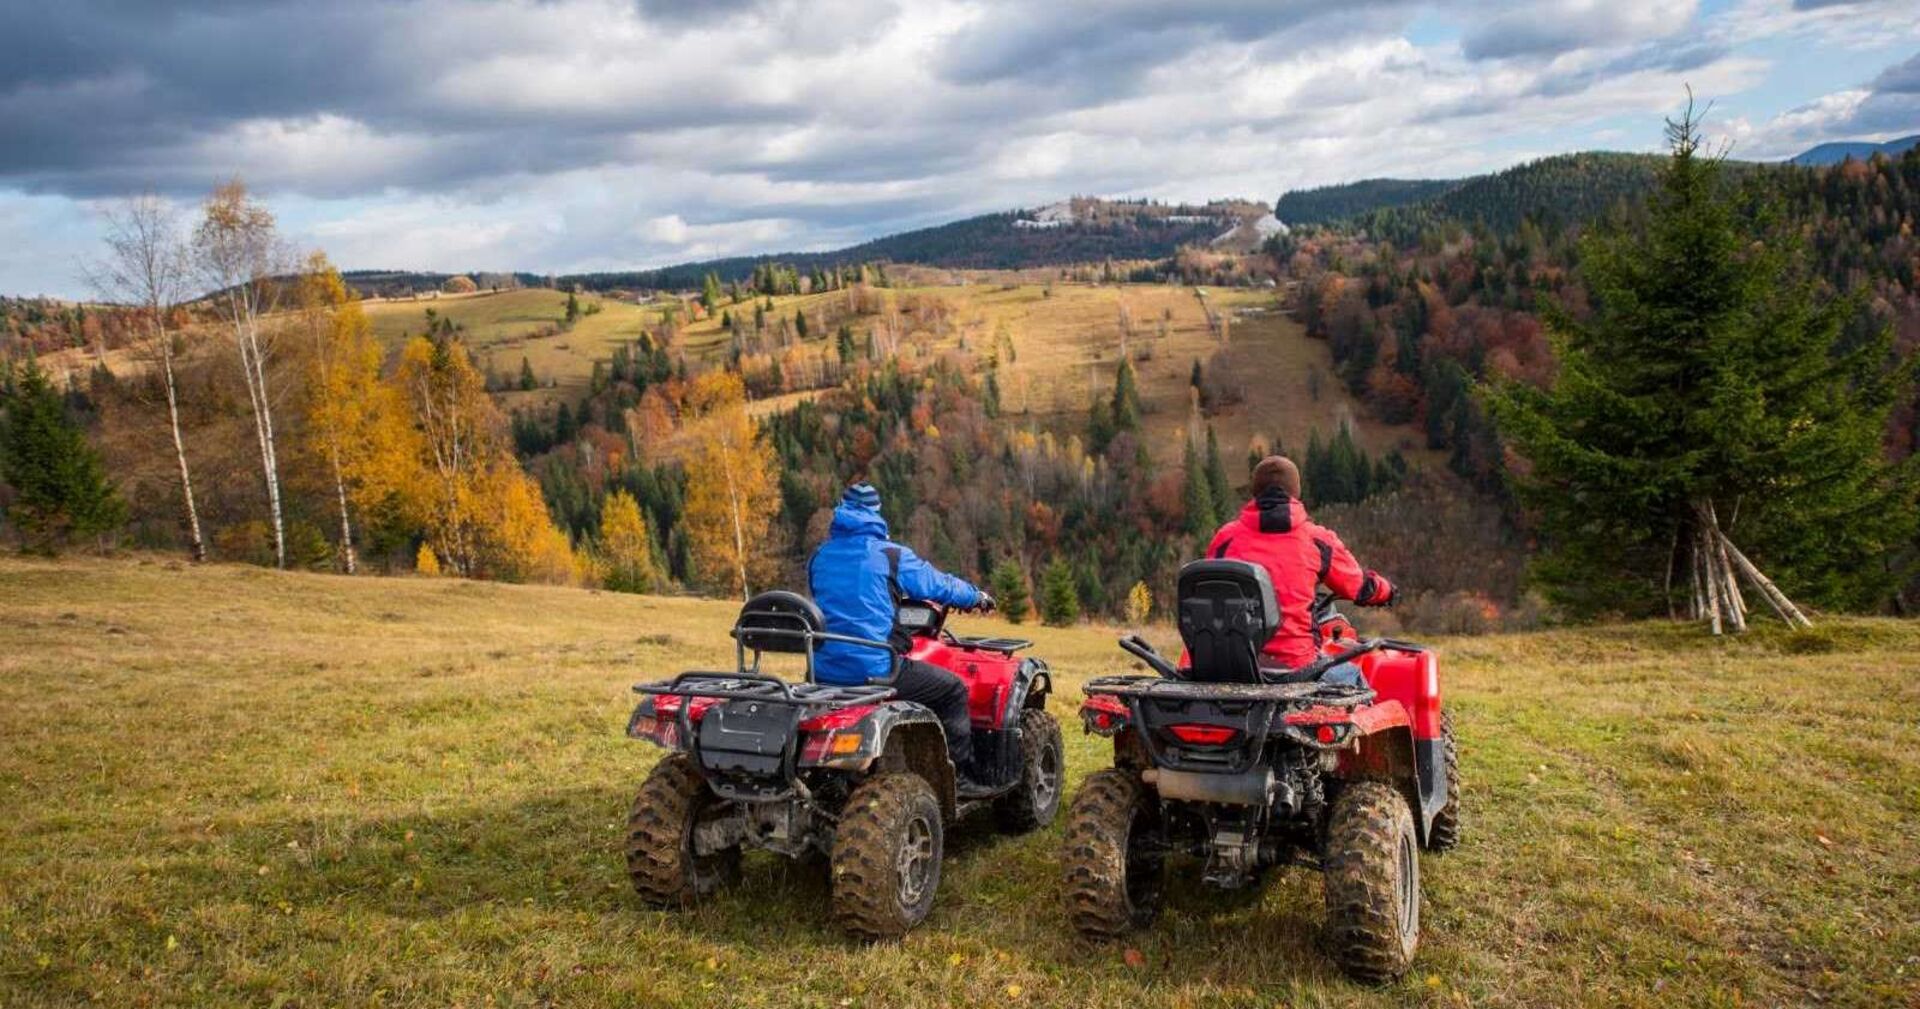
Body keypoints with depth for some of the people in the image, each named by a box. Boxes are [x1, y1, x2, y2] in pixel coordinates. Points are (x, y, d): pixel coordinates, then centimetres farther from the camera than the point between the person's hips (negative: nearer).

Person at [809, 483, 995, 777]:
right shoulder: (890, 555, -6)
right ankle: (960, 773, 16)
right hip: (875, 670, -6)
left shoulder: (819, 557, 10)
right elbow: (941, 586, 5)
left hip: (825, 674, 6)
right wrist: (978, 597, 26)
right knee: (954, 690, 11)